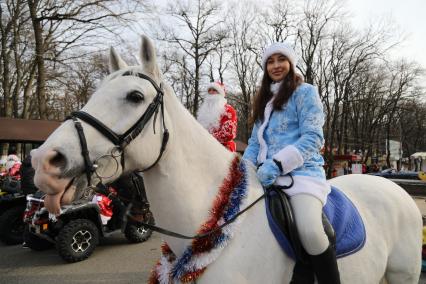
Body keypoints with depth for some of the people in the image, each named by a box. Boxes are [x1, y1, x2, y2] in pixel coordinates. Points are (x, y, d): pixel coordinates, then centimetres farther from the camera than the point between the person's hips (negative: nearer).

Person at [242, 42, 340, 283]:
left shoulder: (305, 92, 3)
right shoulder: (264, 101, 22)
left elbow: (313, 138, -9)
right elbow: (255, 142, 20)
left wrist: (278, 163, -21)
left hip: (301, 171, -7)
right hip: (267, 175, 7)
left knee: (310, 231, -31)